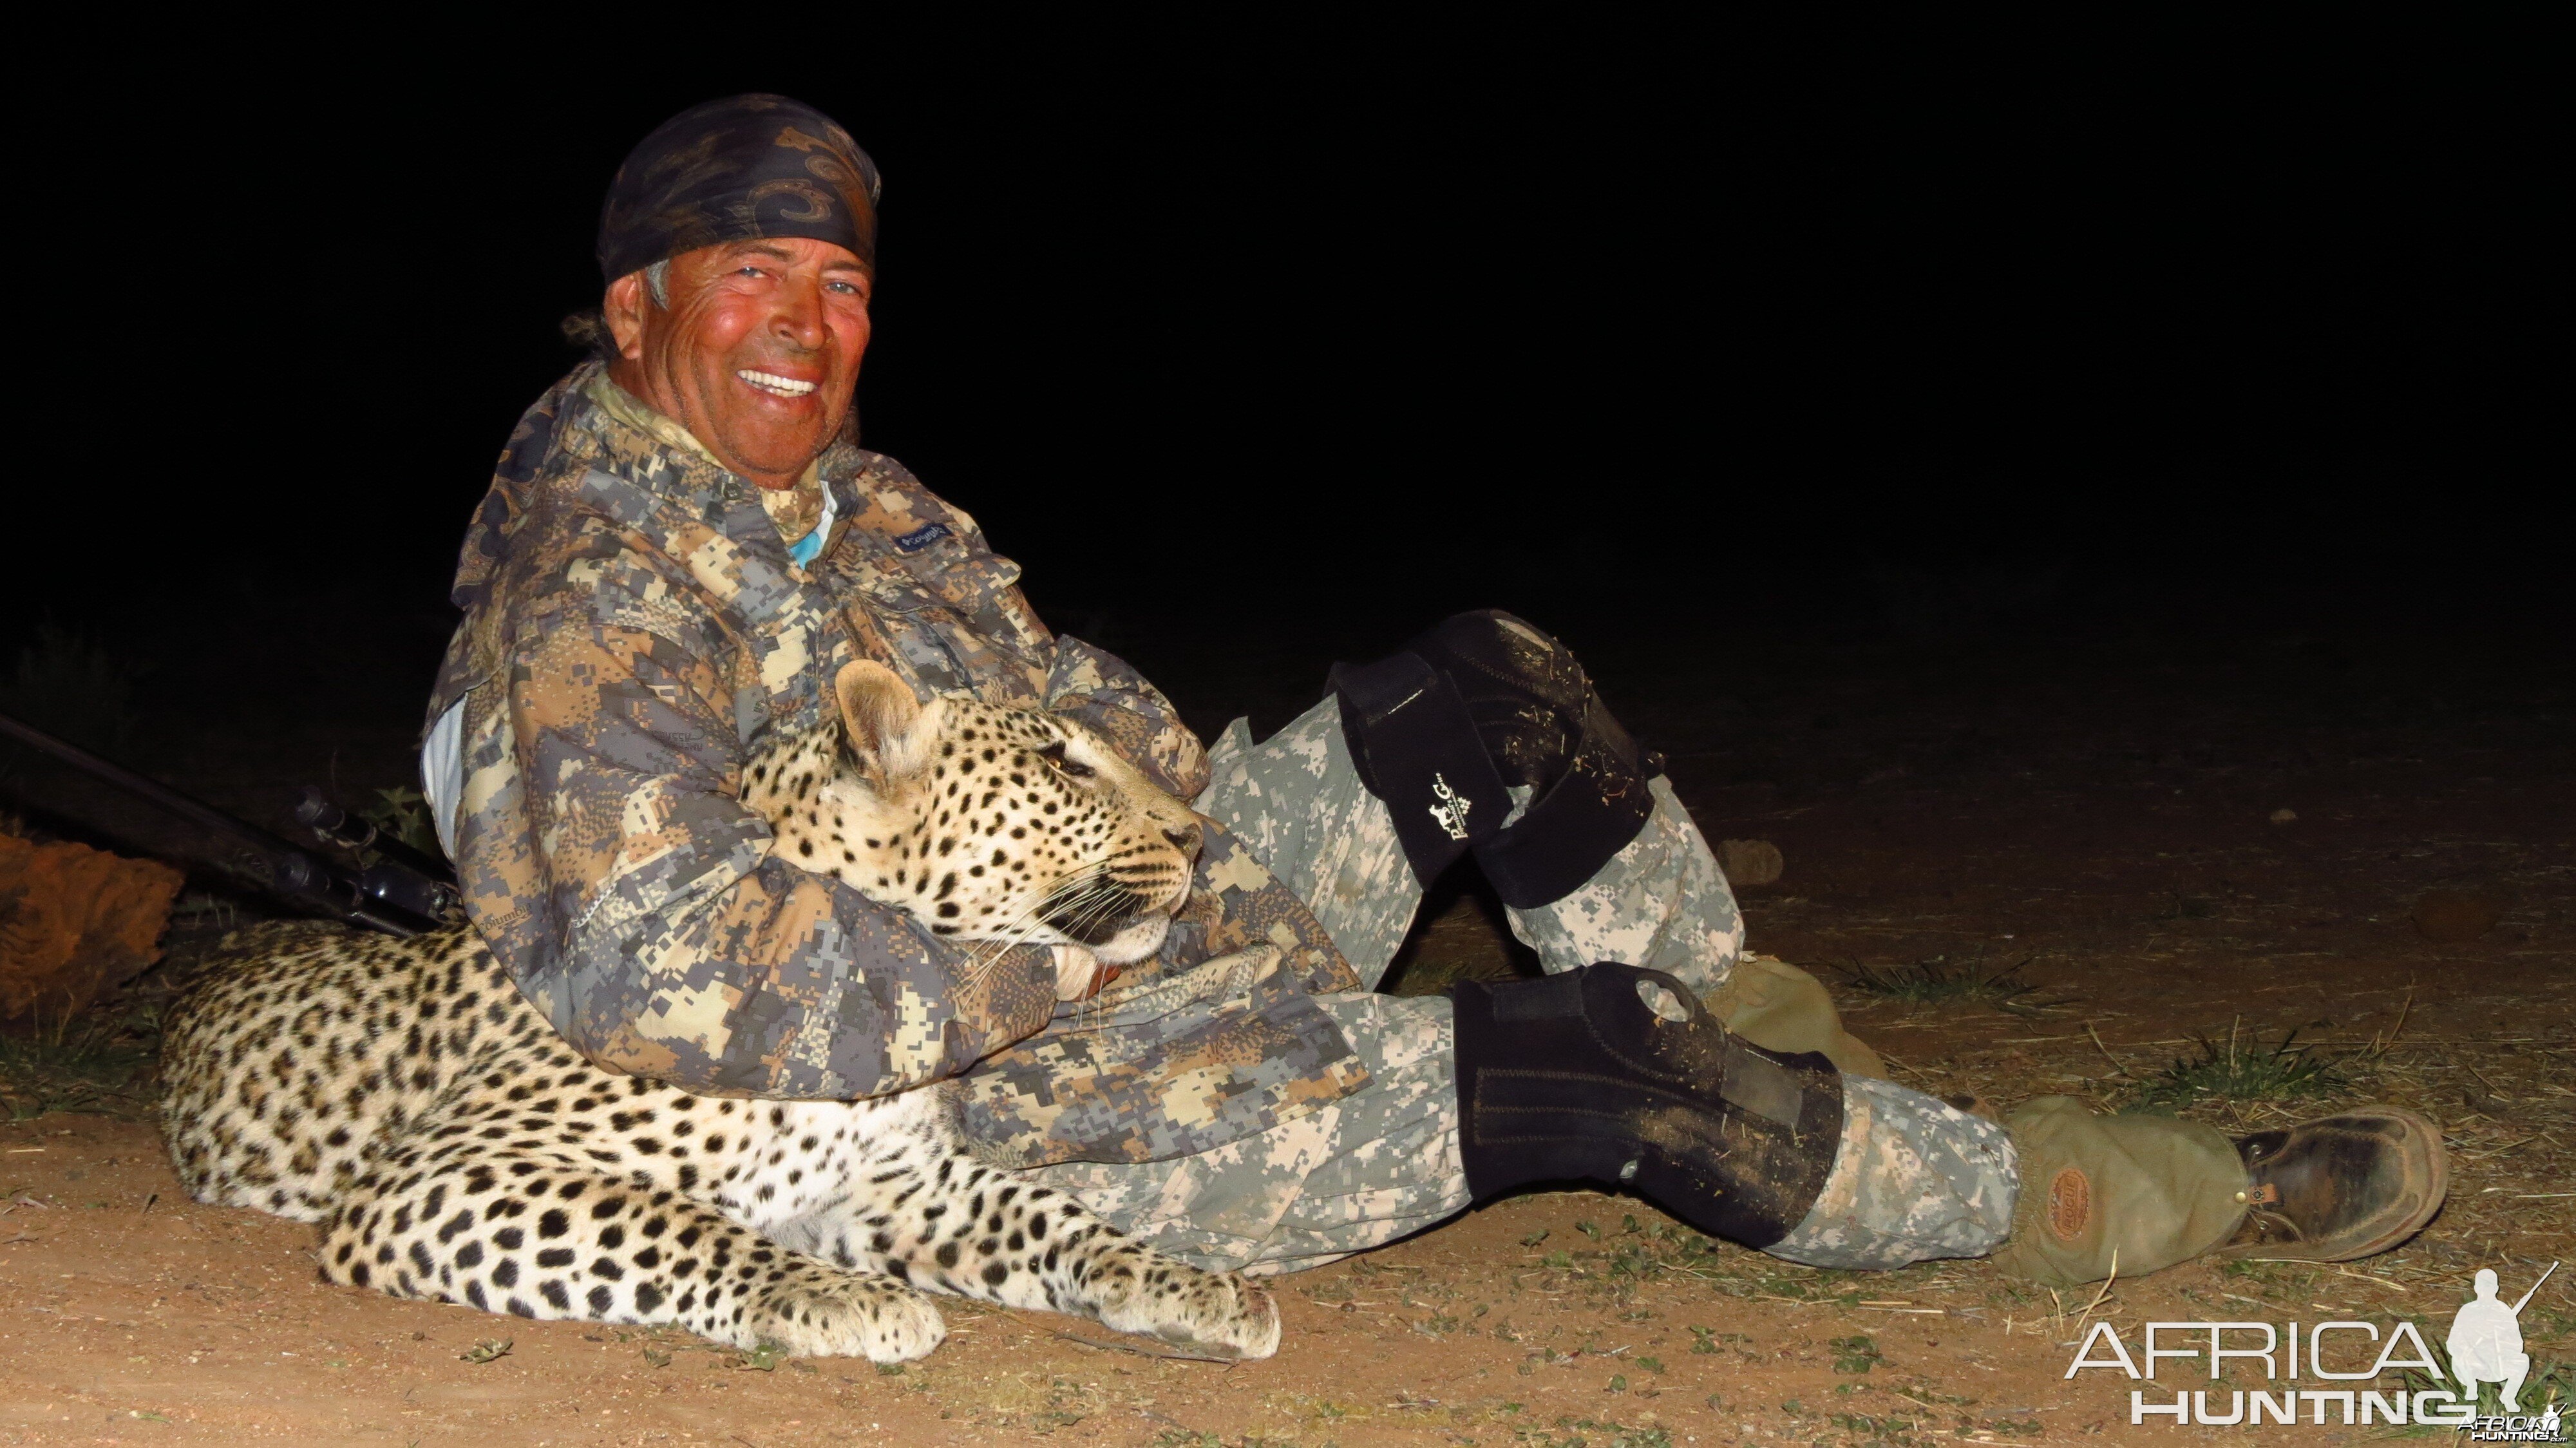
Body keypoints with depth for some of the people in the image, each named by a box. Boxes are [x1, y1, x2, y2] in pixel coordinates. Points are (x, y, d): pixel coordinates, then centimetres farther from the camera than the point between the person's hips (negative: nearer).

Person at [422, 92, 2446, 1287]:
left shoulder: (839, 500, 7)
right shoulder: (599, 604, -22)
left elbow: (1042, 684, 20)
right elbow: (671, 977, -35)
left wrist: (1186, 804, 0)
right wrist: (1032, 974, -26)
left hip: (1122, 930, 9)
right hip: (1011, 1119, -9)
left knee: (1492, 699, 5)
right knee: (1612, 1066, -17)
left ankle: (1751, 1023, 24)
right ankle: (2120, 1203, 5)